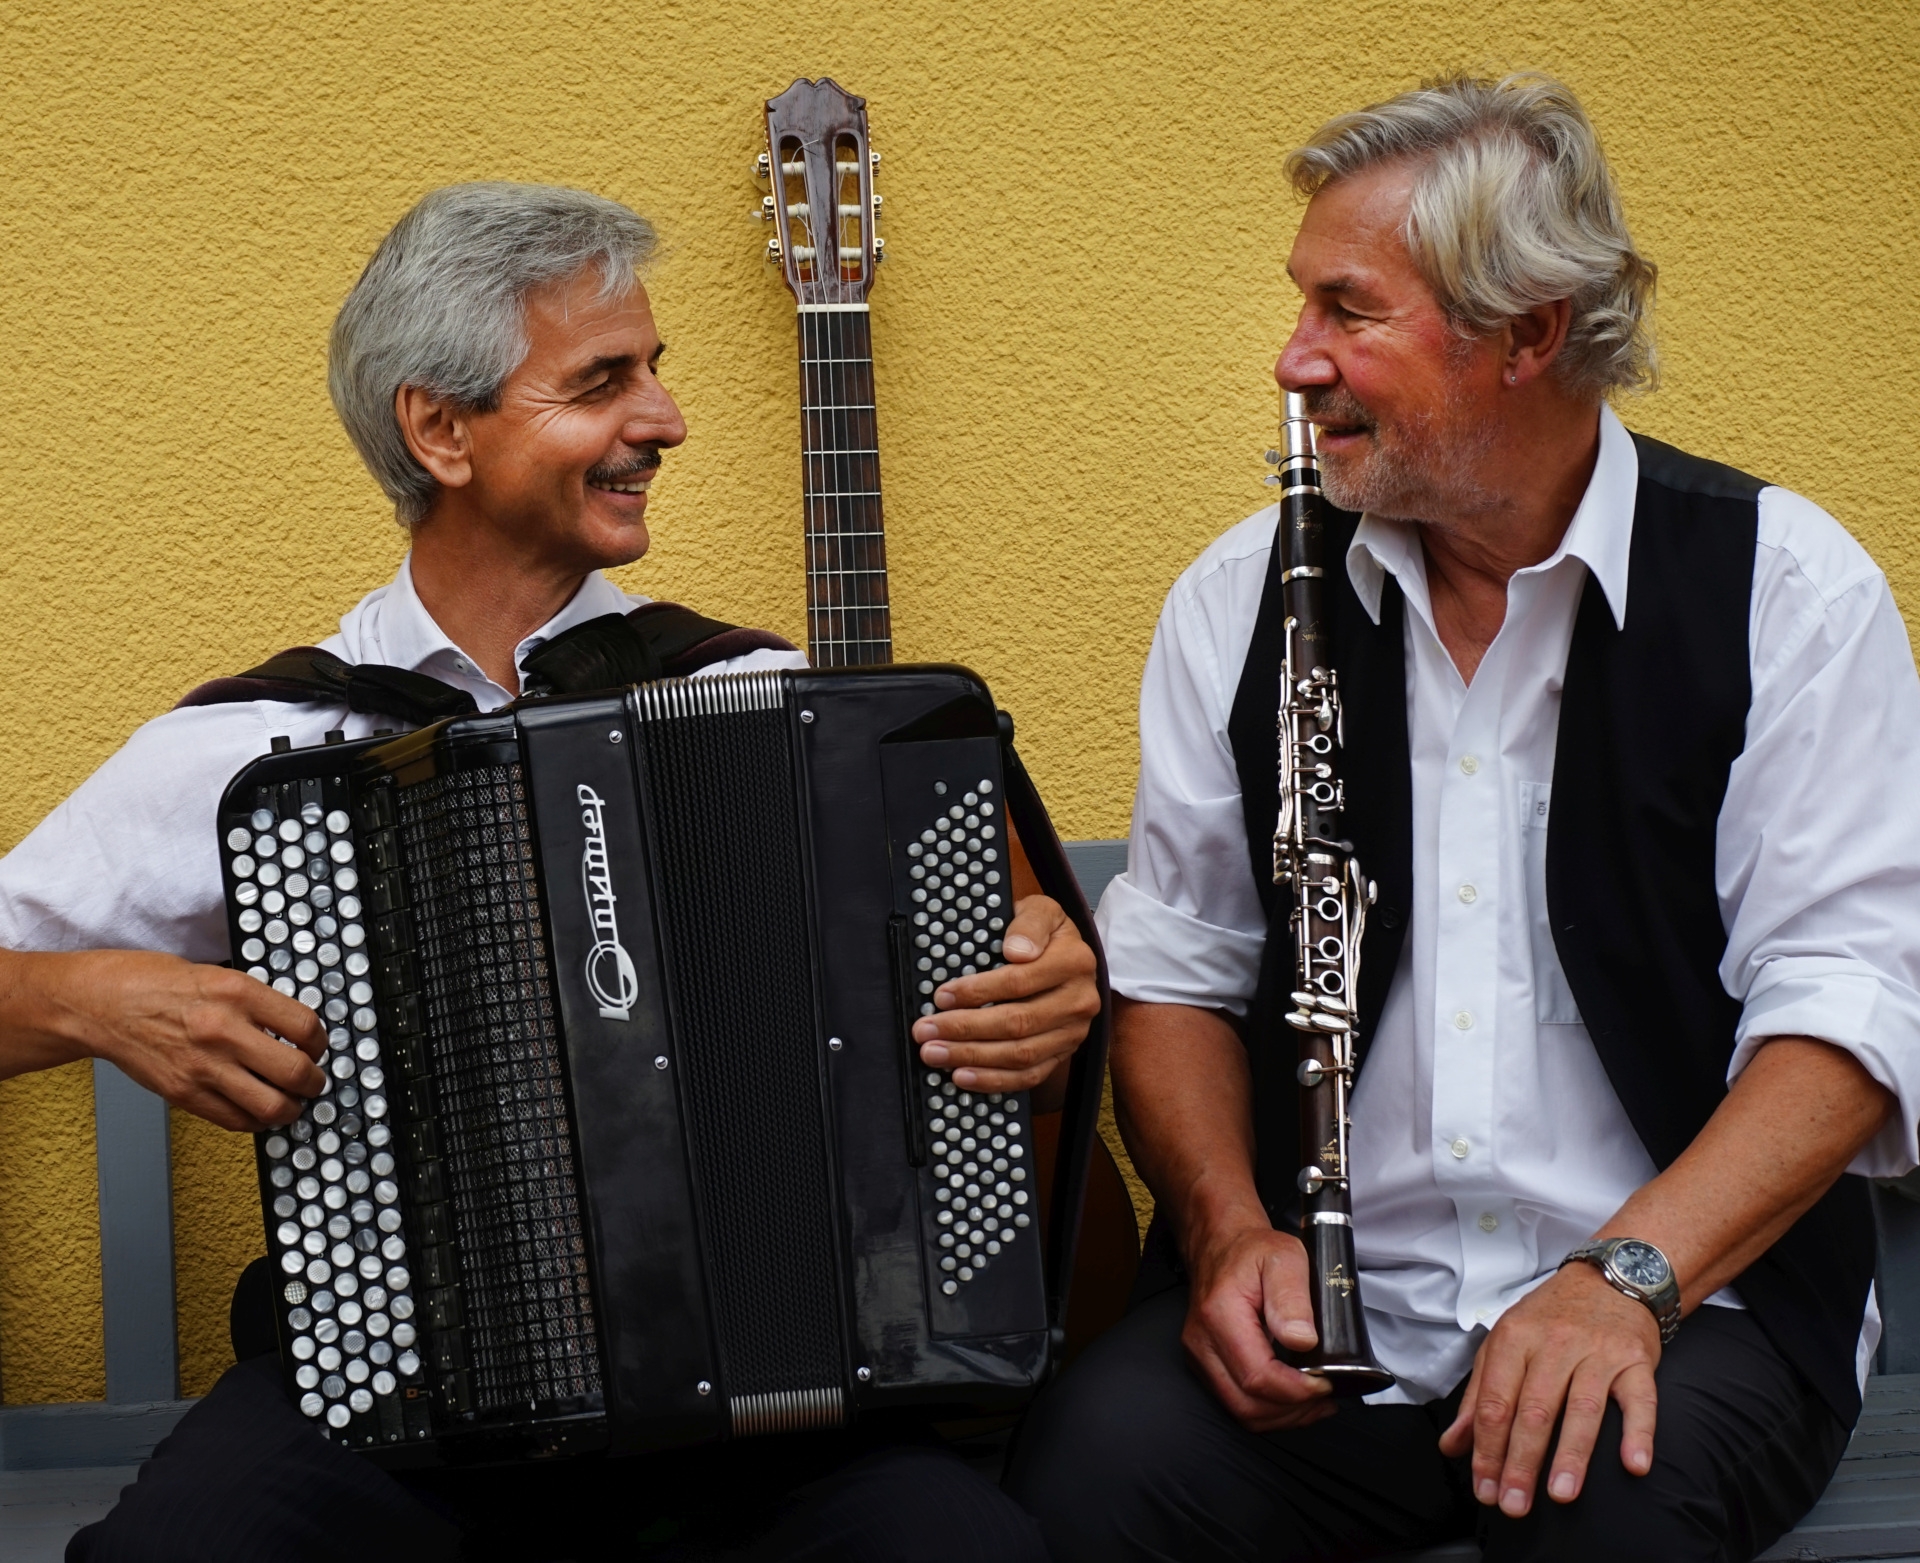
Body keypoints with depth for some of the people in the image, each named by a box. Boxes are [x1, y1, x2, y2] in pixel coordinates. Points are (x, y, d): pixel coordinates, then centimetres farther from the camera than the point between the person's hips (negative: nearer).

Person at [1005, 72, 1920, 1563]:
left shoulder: (1782, 584, -2)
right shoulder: (1240, 597, 8)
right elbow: (1175, 972, 11)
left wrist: (1631, 1272, -22)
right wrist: (1231, 1226, -8)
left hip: (1691, 1294, -1)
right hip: (1318, 1300, 2)